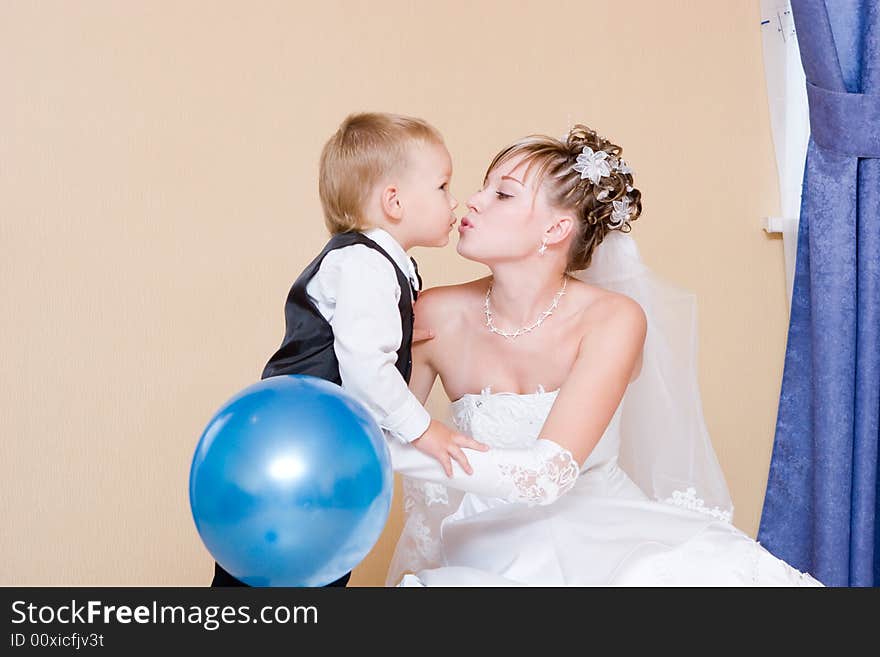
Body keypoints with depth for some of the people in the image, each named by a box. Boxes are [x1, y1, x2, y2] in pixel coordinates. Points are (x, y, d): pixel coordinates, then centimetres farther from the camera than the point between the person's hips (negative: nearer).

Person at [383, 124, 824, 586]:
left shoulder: (613, 320, -14)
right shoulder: (437, 316, -8)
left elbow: (547, 473, -23)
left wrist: (388, 448, -27)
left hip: (601, 535, -2)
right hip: (494, 546, 2)